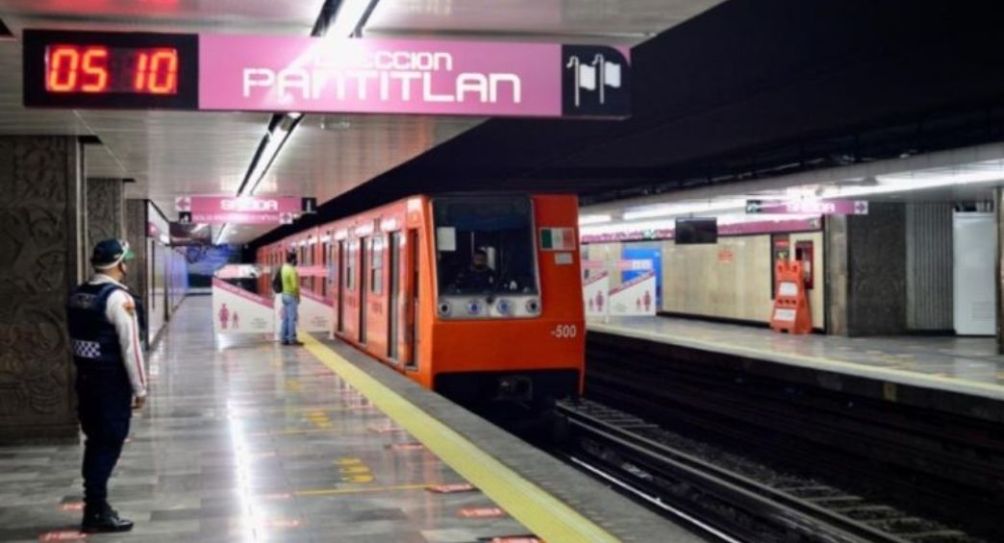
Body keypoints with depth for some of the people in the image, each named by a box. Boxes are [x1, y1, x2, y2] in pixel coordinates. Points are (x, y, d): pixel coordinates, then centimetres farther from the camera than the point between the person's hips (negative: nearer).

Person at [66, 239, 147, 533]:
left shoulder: (76, 296, 8)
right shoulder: (118, 297, -17)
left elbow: (75, 339, 13)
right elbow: (130, 346, -18)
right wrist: (140, 388, -12)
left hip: (85, 377, 8)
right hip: (112, 382, -8)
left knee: (96, 442, 17)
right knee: (109, 444, 0)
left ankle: (94, 505, 25)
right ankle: (97, 512, 4)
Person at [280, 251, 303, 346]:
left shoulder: (284, 268, 9)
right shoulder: (292, 270, -18)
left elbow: (285, 282, 12)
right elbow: (295, 285, -21)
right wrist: (298, 296, -10)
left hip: (285, 295, 9)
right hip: (292, 296, -9)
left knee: (285, 318, 9)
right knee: (292, 318, -6)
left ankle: (284, 339, 11)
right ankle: (292, 339, -6)